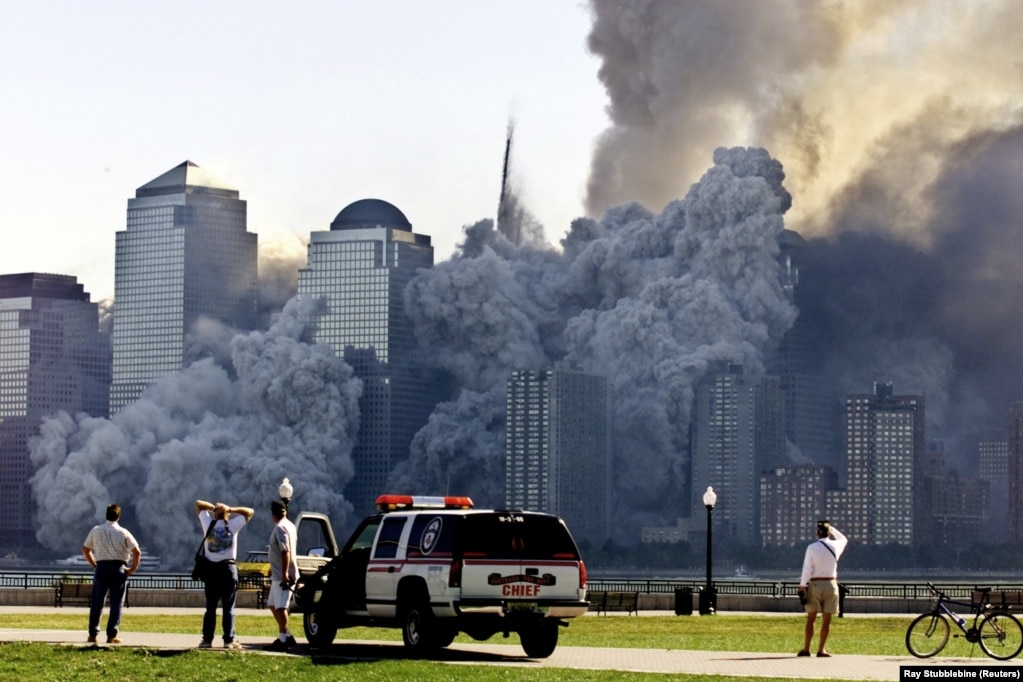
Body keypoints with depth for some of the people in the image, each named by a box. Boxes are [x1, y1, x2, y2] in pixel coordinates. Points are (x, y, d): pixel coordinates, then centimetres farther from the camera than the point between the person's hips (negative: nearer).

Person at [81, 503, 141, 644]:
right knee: (116, 602, 3)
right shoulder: (123, 533, -2)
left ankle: (93, 634, 8)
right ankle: (111, 635, -2)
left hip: (101, 568, 2)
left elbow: (85, 550, 12)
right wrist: (133, 568, 2)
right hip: (118, 568, -2)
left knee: (97, 602, 9)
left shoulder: (96, 531, 5)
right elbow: (137, 552, -8)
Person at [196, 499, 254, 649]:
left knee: (210, 607, 5)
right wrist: (230, 509, 3)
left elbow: (198, 503, 15)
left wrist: (213, 507, 5)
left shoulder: (208, 524, 3)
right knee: (229, 607, 0)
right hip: (228, 568, -1)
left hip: (211, 569, 2)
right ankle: (229, 640, -3)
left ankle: (207, 640, 3)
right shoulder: (233, 525, -1)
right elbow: (249, 512, 9)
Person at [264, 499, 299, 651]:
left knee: (280, 607, -9)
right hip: (279, 574, 10)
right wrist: (274, 568, 29)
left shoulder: (280, 528, -15)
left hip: (282, 575, -10)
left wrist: (285, 573, -27)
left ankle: (283, 640, -9)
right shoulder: (290, 525, 14)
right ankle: (285, 636, 19)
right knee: (273, 605, 16)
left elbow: (286, 551, -24)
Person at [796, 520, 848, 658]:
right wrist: (831, 528, 27)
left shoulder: (812, 547, -7)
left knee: (811, 619, 6)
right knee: (826, 620, 5)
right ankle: (821, 649, 3)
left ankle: (806, 648, 6)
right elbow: (844, 539, 26)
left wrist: (802, 587, -5)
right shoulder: (835, 546, 0)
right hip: (830, 584, 1)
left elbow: (807, 569, -10)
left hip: (814, 584, -1)